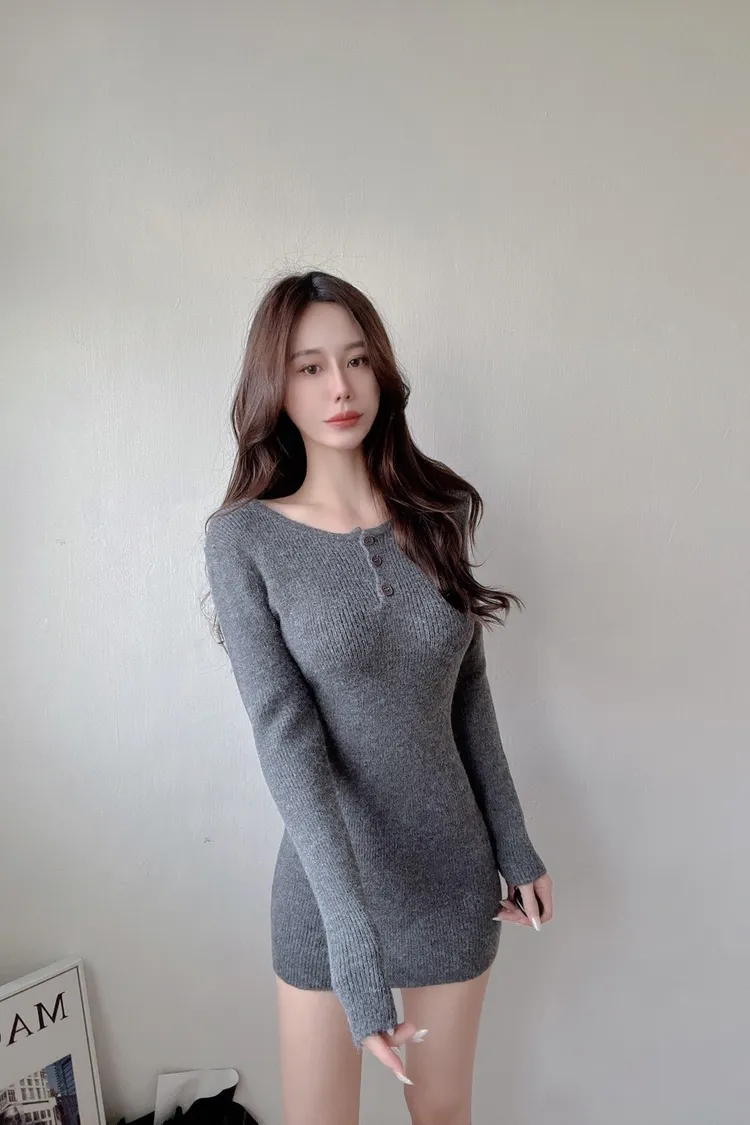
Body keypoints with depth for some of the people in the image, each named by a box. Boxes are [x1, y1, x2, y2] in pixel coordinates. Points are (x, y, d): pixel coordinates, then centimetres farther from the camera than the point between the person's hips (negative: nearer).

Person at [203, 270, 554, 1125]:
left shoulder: (434, 513, -2)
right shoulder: (244, 537, -13)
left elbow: (469, 694, 5)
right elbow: (284, 739, -20)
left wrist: (514, 844, 6)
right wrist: (354, 932, -26)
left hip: (456, 868, 3)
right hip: (329, 879, -3)